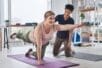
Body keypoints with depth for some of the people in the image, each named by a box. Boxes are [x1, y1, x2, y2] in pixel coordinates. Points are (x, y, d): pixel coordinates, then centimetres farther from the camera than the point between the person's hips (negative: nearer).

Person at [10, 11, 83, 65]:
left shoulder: (54, 27, -37)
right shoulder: (39, 28, -47)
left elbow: (66, 26, -53)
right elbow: (39, 45, -46)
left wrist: (77, 25, -69)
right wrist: (39, 60, -42)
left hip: (44, 42, 3)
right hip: (31, 37, -3)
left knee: (40, 56, 15)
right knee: (23, 36, 32)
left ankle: (30, 52, 48)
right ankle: (16, 35, 68)